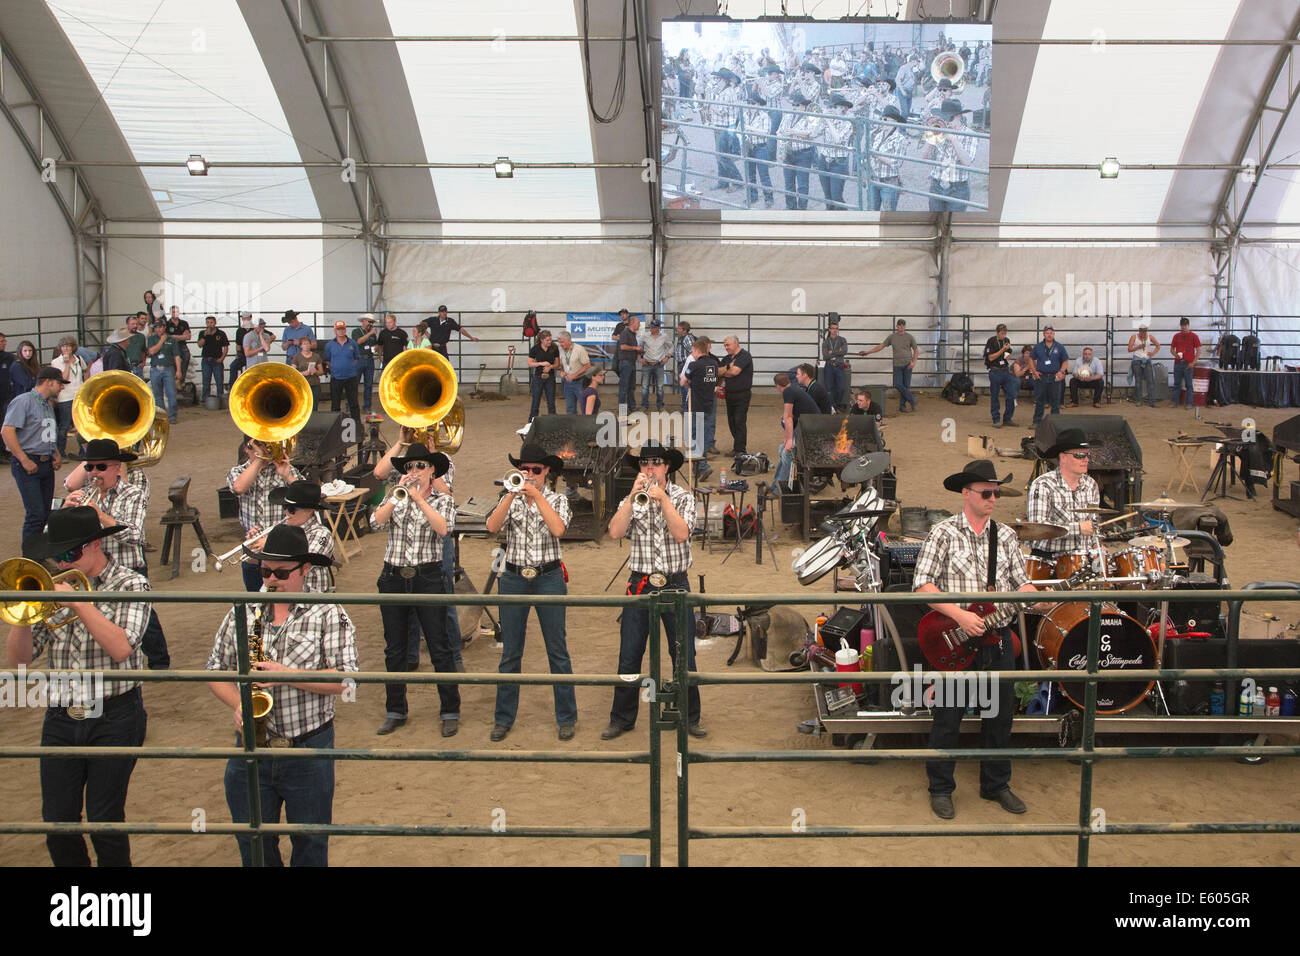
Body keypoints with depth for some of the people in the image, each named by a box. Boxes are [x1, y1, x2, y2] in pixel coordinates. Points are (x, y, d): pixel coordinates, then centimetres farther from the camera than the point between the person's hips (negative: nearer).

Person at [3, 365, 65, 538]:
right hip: (28, 465, -8)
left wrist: (57, 455, 12)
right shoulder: (23, 401, -8)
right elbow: (7, 431, -18)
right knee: (36, 514, -13)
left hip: (46, 464, 8)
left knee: (45, 513, 7)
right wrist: (25, 461, -20)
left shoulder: (48, 405, 19)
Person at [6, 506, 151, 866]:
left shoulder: (130, 585, -4)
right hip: (61, 717, 4)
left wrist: (78, 601, -21)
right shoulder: (54, 588, 8)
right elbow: (19, 658, 4)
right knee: (57, 824, 6)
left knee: (104, 823, 0)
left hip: (114, 717, -4)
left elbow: (121, 648, -20)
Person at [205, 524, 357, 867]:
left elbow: (344, 678, -15)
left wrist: (286, 674, -24)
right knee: (252, 845, 16)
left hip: (309, 749, -3)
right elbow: (215, 670, 8)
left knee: (310, 845, 12)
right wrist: (238, 705, -10)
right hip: (251, 748, 3)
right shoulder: (241, 613, 5)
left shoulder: (329, 615, -7)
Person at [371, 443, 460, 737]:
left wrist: (419, 498, -18)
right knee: (394, 649, 10)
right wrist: (398, 494, -16)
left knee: (439, 649, -1)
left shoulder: (443, 500, 3)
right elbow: (377, 521, -8)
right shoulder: (395, 497, 10)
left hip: (428, 578, -3)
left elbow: (444, 528, -17)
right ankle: (395, 711, 22)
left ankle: (450, 712, 9)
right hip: (394, 578, 3)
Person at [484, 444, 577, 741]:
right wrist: (512, 494, -18)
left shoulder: (557, 499, 3)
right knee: (510, 652, 7)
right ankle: (504, 717, 17)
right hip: (513, 579, 2)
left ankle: (566, 717, 12)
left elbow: (558, 529, -17)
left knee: (557, 650, 3)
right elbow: (492, 526, -11)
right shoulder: (509, 499, 7)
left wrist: (536, 495, -18)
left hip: (548, 578, -2)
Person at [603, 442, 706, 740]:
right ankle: (622, 719, 15)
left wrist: (662, 498, -19)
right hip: (641, 584, 1)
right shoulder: (631, 500, 6)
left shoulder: (683, 497, 3)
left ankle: (690, 719, 15)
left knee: (684, 655, 3)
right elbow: (615, 532, -11)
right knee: (629, 656, 4)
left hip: (676, 584, -1)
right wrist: (634, 496, -18)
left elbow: (681, 533, -14)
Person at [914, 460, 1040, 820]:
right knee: (948, 719, 4)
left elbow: (1020, 582, 9)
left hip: (999, 641, 5)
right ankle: (940, 789, 21)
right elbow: (922, 585, -13)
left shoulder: (1006, 536, 8)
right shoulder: (944, 533, -7)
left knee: (1000, 716, 13)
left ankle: (996, 784, 31)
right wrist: (960, 615, -21)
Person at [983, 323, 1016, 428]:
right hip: (995, 371, -5)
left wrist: (1008, 356, -1)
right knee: (994, 397, 1)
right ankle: (996, 420, 8)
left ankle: (1007, 419, 12)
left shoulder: (1007, 340, 10)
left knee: (1011, 395, 2)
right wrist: (1002, 350, -18)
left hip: (1006, 371, 5)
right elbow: (991, 357, -12)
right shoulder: (991, 341, -7)